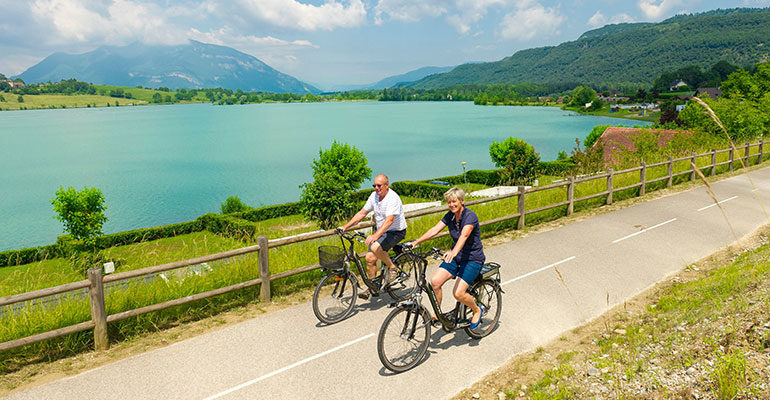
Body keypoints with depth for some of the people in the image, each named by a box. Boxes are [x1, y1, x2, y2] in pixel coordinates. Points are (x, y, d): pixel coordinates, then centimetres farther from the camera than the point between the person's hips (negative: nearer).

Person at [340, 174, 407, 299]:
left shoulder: (393, 198, -24)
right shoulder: (374, 196, 0)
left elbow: (389, 220, -36)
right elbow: (362, 213, 4)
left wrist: (375, 236, -49)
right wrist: (345, 226, -3)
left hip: (396, 232, -7)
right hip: (381, 231, 7)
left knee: (376, 247, -31)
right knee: (370, 257, -2)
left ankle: (392, 268, -7)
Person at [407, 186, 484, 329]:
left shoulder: (470, 216, -20)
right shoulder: (450, 216, 0)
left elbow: (464, 235, -37)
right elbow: (435, 229, -10)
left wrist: (454, 252, -55)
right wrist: (416, 242, -24)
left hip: (473, 259, -6)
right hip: (456, 257, 6)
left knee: (458, 292, -19)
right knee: (435, 281, -15)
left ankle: (477, 310, 12)